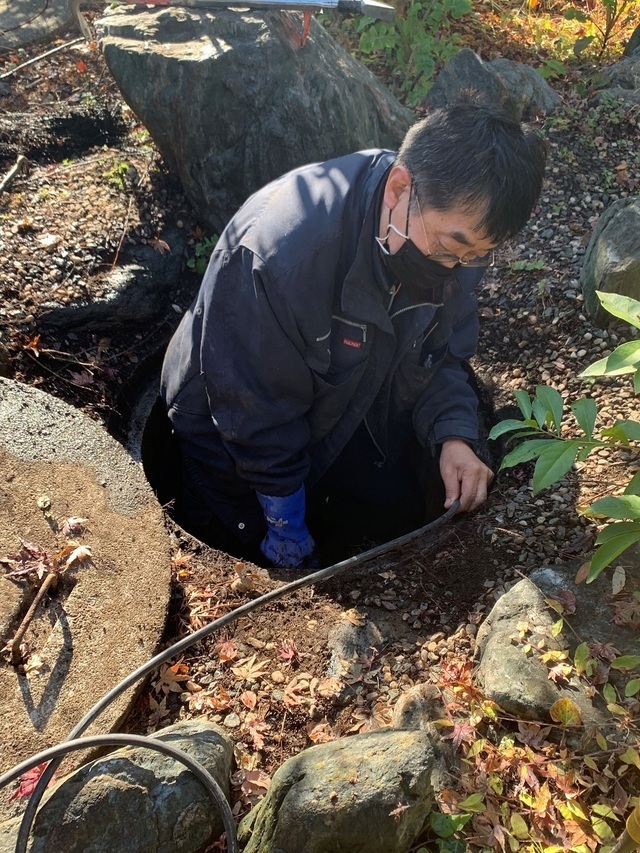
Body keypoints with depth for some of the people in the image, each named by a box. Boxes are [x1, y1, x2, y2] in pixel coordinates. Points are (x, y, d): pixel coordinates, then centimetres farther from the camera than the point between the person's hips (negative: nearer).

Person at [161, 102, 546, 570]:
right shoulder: (278, 249, -40)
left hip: (346, 414, 6)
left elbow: (443, 352, -5)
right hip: (233, 432, -5)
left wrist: (453, 435, -25)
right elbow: (255, 406, -29)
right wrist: (288, 530, -17)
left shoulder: (455, 229, -19)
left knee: (399, 519, 9)